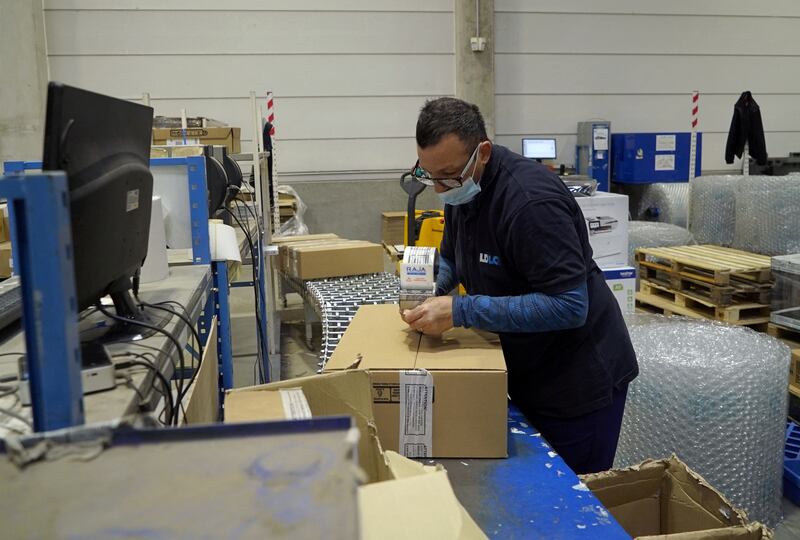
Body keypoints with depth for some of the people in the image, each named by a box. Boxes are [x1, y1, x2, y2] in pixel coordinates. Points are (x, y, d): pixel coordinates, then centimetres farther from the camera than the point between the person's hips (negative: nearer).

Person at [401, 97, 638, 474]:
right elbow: (451, 257, 16)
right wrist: (430, 290, -6)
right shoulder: (461, 189, -1)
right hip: (525, 373, 8)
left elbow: (570, 306, -30)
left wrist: (460, 311, -31)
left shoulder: (531, 201, -28)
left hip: (579, 380, -8)